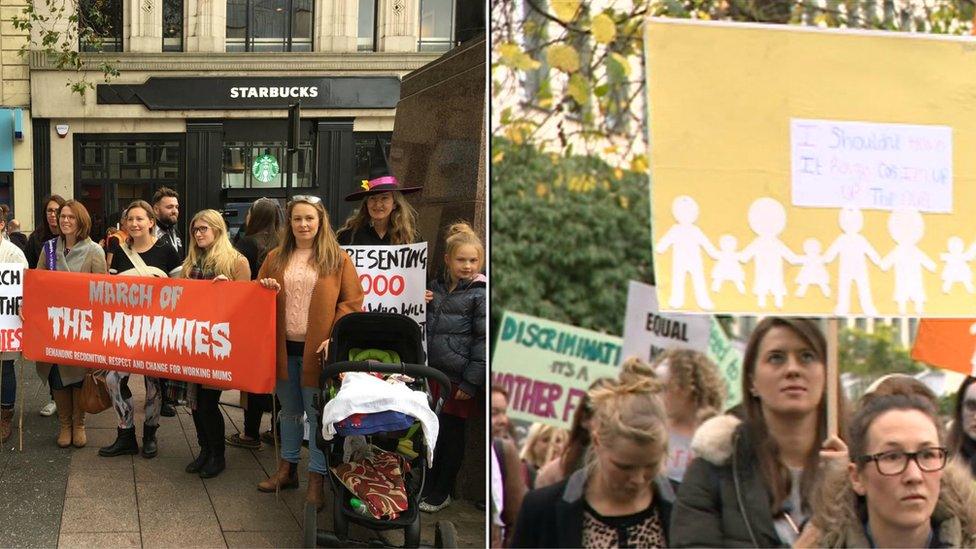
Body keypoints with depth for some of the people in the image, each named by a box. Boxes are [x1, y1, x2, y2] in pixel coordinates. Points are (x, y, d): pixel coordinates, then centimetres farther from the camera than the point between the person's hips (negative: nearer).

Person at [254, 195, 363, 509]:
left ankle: (317, 480, 8)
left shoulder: (337, 259, -1)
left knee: (317, 414, 1)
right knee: (289, 410, 16)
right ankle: (287, 469, 30)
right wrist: (264, 290, -6)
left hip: (316, 349, -4)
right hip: (284, 347, 4)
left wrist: (335, 337, -15)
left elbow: (352, 302, -4)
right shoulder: (275, 258, 10)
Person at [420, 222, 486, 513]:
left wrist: (471, 383, -14)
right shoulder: (437, 287, 11)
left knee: (451, 433, 6)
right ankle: (428, 484, 28)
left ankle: (442, 492, 19)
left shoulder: (480, 295, -8)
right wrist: (422, 303, 1)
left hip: (458, 378, -5)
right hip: (432, 372, 5)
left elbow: (483, 341, -12)